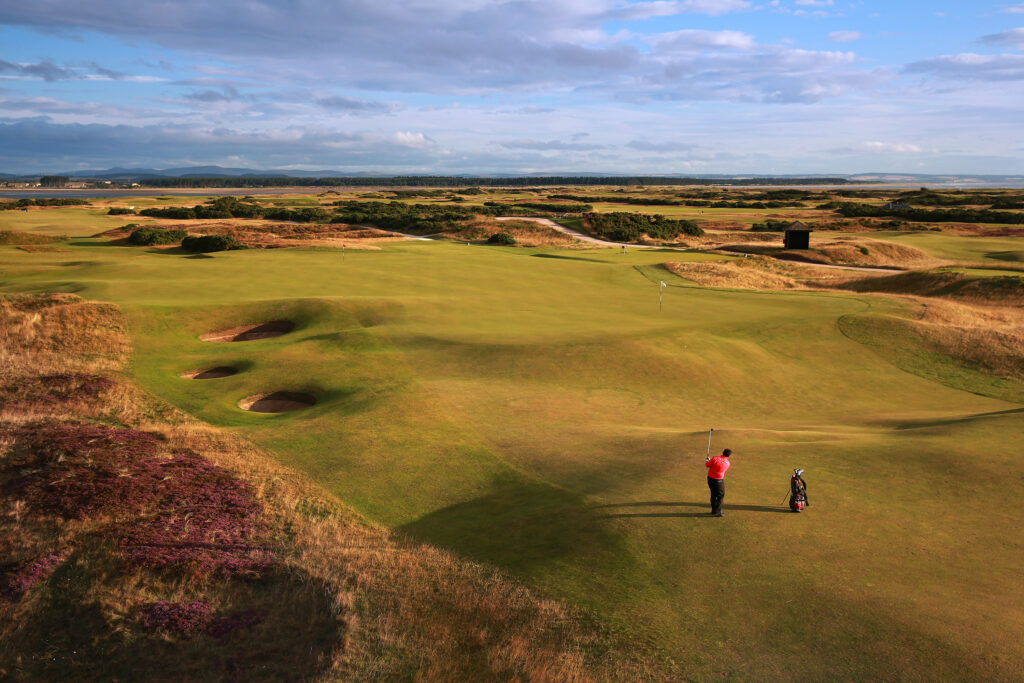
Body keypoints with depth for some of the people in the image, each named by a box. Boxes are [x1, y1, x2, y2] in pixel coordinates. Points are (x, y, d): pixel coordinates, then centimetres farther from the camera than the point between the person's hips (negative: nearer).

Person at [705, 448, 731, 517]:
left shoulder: (715, 458, -13)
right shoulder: (728, 463, -7)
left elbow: (707, 465, -9)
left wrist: (707, 461, 14)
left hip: (710, 478, 3)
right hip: (718, 480, -3)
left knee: (713, 494, 17)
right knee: (721, 495, 11)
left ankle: (714, 510, 29)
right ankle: (717, 512, 6)